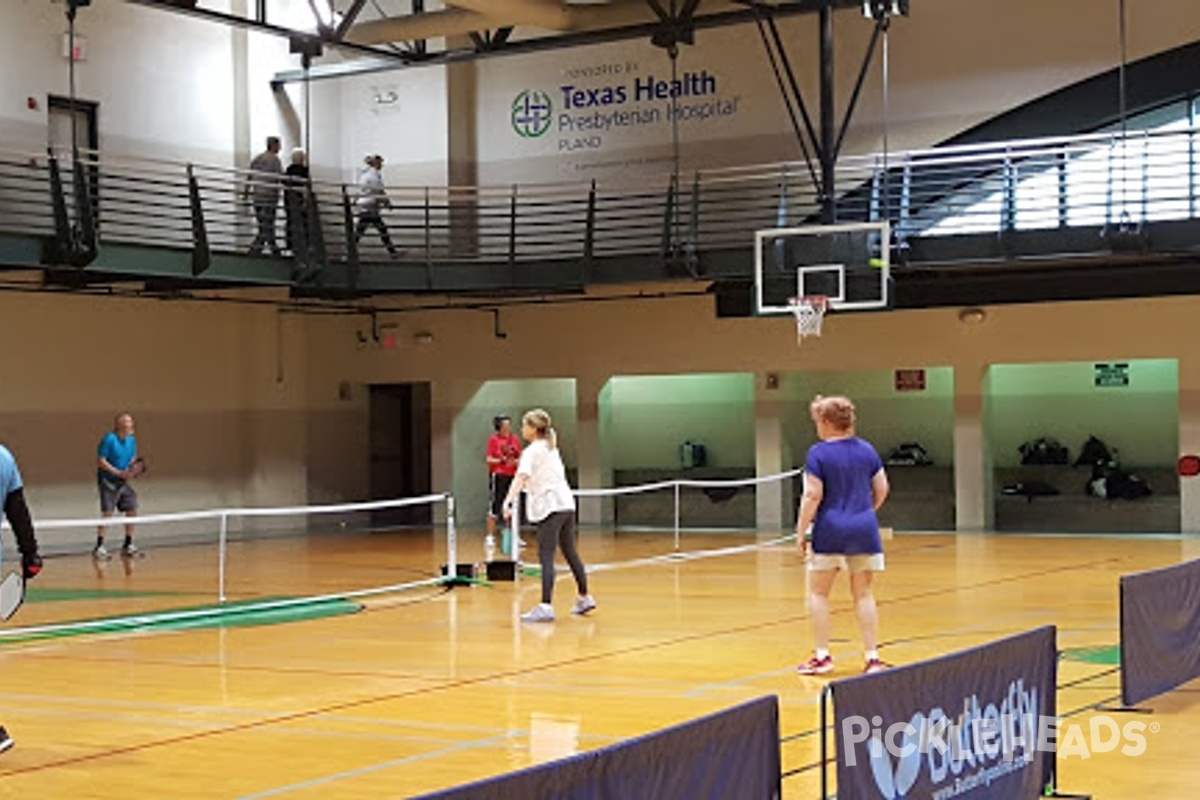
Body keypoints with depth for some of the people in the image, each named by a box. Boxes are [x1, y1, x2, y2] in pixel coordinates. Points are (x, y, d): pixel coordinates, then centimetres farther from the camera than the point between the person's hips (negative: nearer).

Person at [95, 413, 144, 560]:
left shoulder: (131, 440, 5)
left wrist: (132, 468, -6)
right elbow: (100, 461, -16)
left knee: (132, 510, 5)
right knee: (107, 513, -11)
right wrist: (119, 472, -20)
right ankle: (99, 547, -2)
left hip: (123, 481, 7)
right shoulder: (109, 439, -15)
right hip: (108, 481, -7)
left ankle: (128, 546, 17)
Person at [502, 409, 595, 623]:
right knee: (570, 553, 19)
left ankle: (546, 607, -20)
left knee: (546, 557, -13)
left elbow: (521, 478, -25)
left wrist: (509, 502, -36)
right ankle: (584, 598, 28)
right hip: (566, 503, 9)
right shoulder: (552, 448, 16)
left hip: (550, 507, -9)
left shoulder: (532, 452, -10)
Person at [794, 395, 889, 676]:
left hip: (830, 529, -5)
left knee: (818, 593, 8)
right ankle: (872, 657, 6)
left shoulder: (819, 453, -9)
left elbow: (813, 496, -13)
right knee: (863, 594, 9)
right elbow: (882, 490, 10)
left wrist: (801, 531, -7)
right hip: (865, 528, 5)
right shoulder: (866, 449, 7)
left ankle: (822, 656, 6)